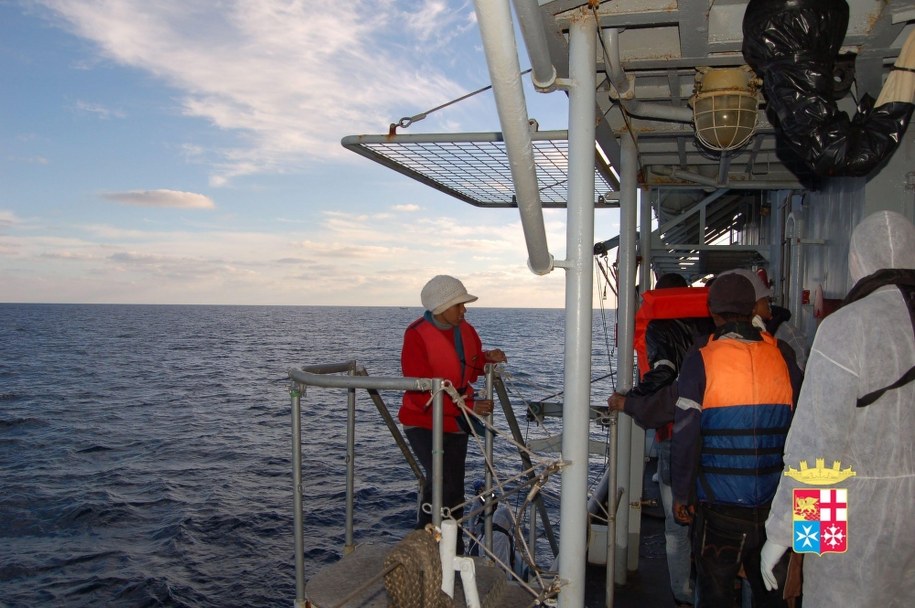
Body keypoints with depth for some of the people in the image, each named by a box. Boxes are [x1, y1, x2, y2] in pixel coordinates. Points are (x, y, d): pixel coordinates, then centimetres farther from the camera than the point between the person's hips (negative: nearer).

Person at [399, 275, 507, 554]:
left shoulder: (465, 331, 2)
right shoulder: (417, 336, -20)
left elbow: (472, 371, 17)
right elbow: (421, 393, -26)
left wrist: (487, 359, -6)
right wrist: (469, 406, -31)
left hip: (456, 423, 7)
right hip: (424, 422, -6)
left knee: (453, 488, 13)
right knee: (442, 481, -20)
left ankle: (454, 552, 26)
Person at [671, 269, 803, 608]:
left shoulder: (701, 361, -11)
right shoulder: (783, 357, -2)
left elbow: (685, 437, -12)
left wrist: (681, 495, -2)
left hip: (719, 505, -3)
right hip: (775, 504, 3)